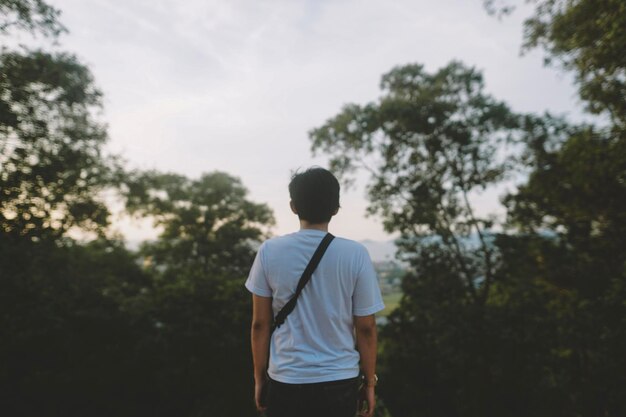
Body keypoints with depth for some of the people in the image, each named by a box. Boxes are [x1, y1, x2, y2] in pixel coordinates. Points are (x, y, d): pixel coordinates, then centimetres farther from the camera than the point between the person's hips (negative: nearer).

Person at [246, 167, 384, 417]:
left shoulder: (269, 251, -9)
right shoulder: (355, 255, -12)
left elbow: (260, 324, -4)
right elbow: (366, 328, -6)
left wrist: (259, 377, 9)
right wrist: (369, 382, 7)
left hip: (286, 381, 0)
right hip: (340, 381, 0)